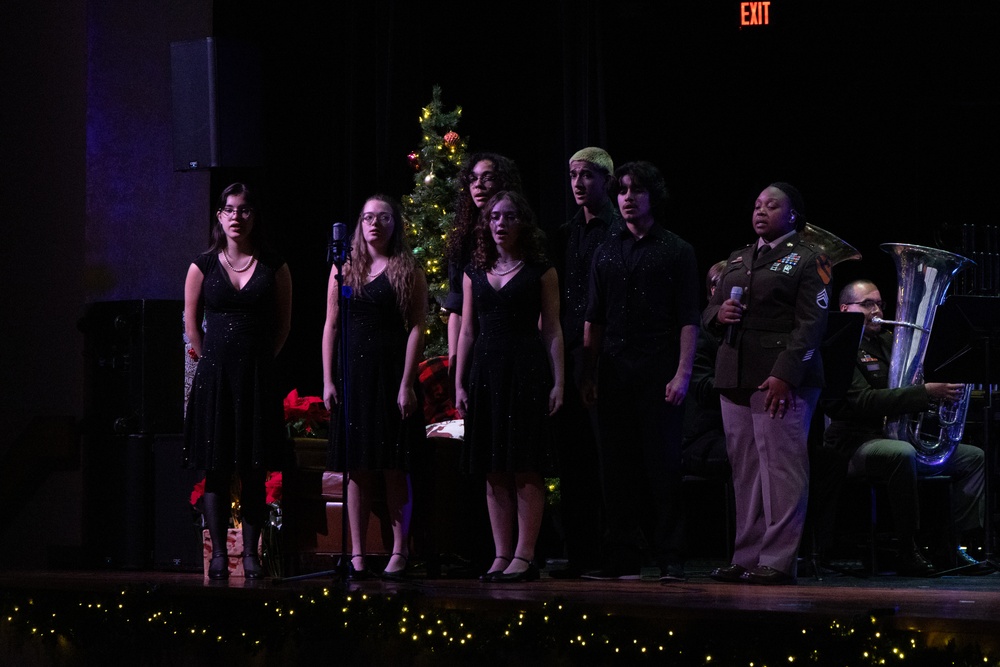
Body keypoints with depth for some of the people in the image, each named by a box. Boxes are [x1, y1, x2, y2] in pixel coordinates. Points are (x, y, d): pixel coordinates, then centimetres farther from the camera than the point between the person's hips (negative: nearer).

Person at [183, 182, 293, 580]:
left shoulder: (273, 267, 4)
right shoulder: (203, 266, 4)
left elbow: (283, 323, 10)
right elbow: (191, 323, 9)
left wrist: (260, 360, 6)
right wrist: (212, 361, 6)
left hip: (258, 375, 0)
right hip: (215, 375, 0)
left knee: (255, 471, 1)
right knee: (216, 469, -1)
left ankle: (250, 552, 6)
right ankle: (218, 552, 3)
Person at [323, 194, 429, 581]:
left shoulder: (408, 271, 1)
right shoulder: (344, 268, 11)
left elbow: (417, 329, -4)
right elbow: (331, 325, 10)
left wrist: (407, 384, -12)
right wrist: (328, 379, 2)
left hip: (392, 374, -3)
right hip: (352, 374, 3)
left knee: (394, 469, -3)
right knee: (357, 469, 3)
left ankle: (399, 551, 3)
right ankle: (357, 555, 5)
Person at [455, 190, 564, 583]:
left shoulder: (540, 272, 3)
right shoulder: (475, 273, 13)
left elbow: (552, 330, 1)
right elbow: (467, 331, 14)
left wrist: (558, 381, -6)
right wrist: (459, 382, 7)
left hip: (527, 371, -4)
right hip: (486, 371, 4)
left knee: (526, 470, -5)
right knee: (495, 472, 4)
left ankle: (524, 556, -3)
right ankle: (501, 555, 8)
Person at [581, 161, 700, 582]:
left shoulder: (677, 251, 3)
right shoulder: (607, 253, 15)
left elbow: (688, 320, -2)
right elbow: (593, 320, 15)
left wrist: (682, 373, -11)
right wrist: (588, 375, 8)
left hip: (658, 373, -4)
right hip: (615, 373, 4)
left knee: (663, 465, -5)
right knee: (616, 468, 4)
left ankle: (670, 559, -2)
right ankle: (622, 558, 9)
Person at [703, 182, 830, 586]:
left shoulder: (807, 261, 1)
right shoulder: (738, 259, 22)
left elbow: (810, 324, -9)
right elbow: (708, 313, 24)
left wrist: (784, 375, -19)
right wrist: (719, 313, -1)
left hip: (782, 380, -7)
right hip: (735, 378, 7)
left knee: (781, 467, -9)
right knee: (744, 470, 7)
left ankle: (778, 560, -8)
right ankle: (746, 558, 11)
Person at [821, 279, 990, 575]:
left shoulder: (888, 341, 18)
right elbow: (865, 401, -23)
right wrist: (928, 392, -29)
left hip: (897, 437, 9)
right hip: (856, 445, -9)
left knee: (973, 457, 3)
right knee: (903, 453, -39)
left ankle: (951, 545, -6)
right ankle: (907, 551, -30)